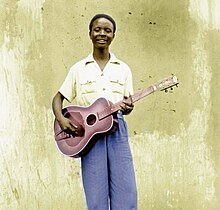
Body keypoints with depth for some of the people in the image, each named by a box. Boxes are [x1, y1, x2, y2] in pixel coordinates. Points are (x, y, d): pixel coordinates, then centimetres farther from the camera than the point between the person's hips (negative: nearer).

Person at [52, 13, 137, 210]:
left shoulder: (123, 69, 11)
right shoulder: (79, 68, 8)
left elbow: (127, 104, 14)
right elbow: (58, 98, 12)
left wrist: (128, 108, -9)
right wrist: (61, 119, -7)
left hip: (117, 130, 1)